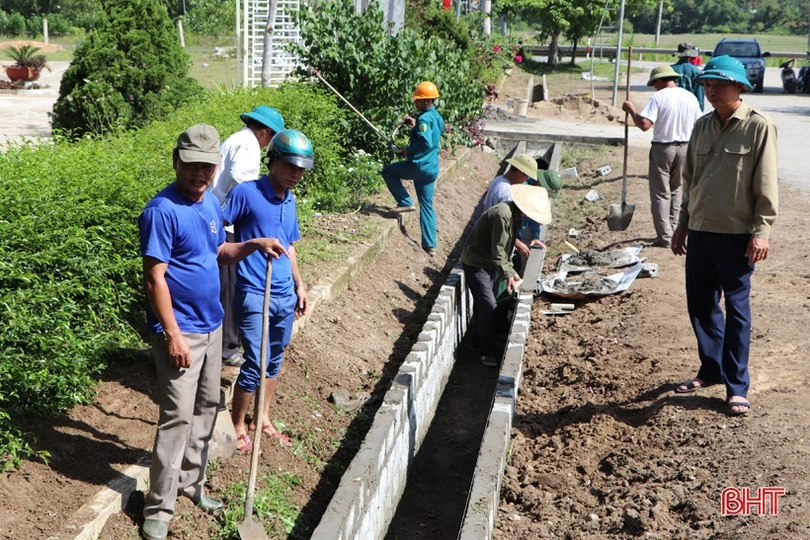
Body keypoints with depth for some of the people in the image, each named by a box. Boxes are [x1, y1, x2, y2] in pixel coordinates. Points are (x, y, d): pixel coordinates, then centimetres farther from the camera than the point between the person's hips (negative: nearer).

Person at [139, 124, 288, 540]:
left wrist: (254, 244, 1)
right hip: (180, 331, -8)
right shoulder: (162, 210, -19)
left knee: (206, 407, 17)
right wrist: (173, 334, -23)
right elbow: (154, 278, -20)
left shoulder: (210, 203, 5)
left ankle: (191, 482, 33)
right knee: (178, 417, -6)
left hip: (211, 325, 8)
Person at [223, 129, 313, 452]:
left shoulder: (290, 200, 9)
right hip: (253, 295, -7)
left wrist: (299, 286, 18)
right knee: (255, 364, -5)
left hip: (285, 295, 7)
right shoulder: (246, 193, -12)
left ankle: (261, 418, 33)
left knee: (274, 360, 16)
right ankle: (238, 427, 13)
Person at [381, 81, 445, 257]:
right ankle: (430, 245, 10)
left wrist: (409, 150, -15)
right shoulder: (436, 117, 12)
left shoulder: (425, 118, -17)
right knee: (427, 205, 12)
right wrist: (415, 126, 18)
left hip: (419, 166, -9)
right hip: (431, 168, 9)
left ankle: (405, 203, 4)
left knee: (387, 171, 12)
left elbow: (426, 143, -28)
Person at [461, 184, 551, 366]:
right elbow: (498, 252, -27)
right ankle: (488, 352, 0)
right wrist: (509, 274, -25)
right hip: (476, 264, -9)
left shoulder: (515, 214, 1)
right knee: (488, 307, -9)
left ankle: (479, 342, 32)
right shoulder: (503, 215, -29)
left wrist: (510, 272, 5)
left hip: (489, 263, 9)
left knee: (483, 304, 18)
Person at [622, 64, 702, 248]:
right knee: (676, 190, 19)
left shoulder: (658, 97, -13)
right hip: (684, 148, 5)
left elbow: (644, 124, -23)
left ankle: (665, 236, 1)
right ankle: (673, 230, 22)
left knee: (661, 193, 2)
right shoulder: (690, 97, 4)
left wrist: (631, 110, -8)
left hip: (663, 148, -5)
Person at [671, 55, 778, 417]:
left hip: (737, 235, -6)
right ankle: (712, 368, 31)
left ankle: (737, 386, 9)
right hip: (700, 232, 6)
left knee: (736, 309, 1)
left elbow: (766, 185, -10)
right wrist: (683, 223, 15)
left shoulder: (758, 127, -9)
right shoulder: (702, 127, 9)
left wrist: (762, 230, -15)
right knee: (700, 304, 13)